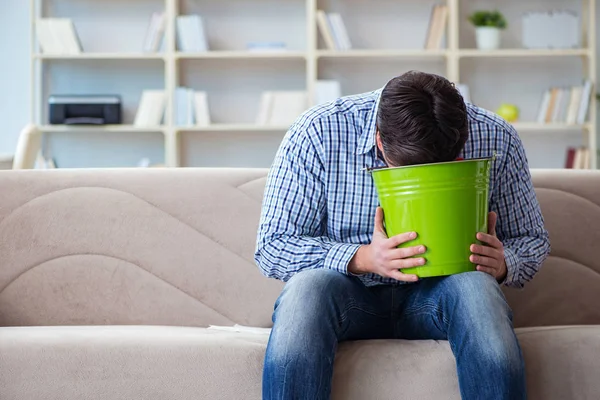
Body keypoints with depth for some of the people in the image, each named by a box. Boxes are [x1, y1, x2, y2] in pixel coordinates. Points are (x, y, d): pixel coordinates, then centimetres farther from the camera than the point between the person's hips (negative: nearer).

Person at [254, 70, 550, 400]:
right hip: (352, 294, -1)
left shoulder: (496, 140, -9)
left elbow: (533, 240, 7)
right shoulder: (317, 134, -15)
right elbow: (271, 248, -11)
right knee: (308, 285, -35)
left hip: (438, 297, 1)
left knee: (474, 285, -33)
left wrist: (503, 264, -18)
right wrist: (362, 258, -27)